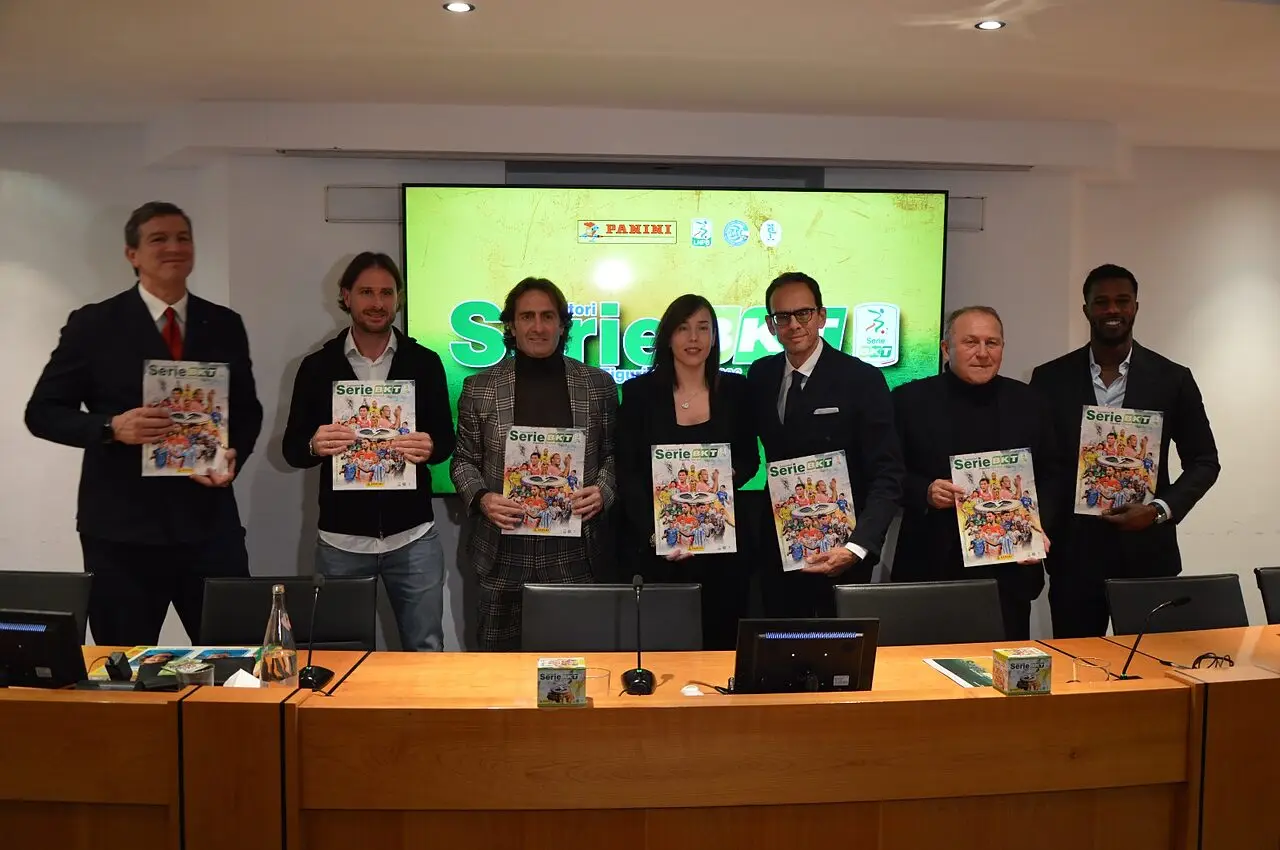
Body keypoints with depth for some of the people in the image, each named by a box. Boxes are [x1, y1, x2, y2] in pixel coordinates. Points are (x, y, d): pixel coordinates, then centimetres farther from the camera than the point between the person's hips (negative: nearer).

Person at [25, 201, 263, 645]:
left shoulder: (225, 325, 9)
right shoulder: (93, 324, 0)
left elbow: (248, 409, 14)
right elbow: (42, 411, 1)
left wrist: (234, 455, -7)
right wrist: (112, 427, -17)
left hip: (210, 522, 2)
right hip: (122, 528, -2)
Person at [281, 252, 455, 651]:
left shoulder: (425, 362, 3)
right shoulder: (317, 366, 3)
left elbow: (446, 439, 5)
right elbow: (291, 447, 5)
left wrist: (428, 447, -18)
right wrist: (315, 445, -18)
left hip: (412, 536, 0)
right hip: (340, 539, 1)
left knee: (426, 653, 6)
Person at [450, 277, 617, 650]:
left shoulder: (598, 384, 5)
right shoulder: (479, 387, 4)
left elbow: (613, 454, 10)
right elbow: (464, 460, 8)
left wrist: (602, 490, -8)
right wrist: (481, 498, -10)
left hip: (575, 552, 0)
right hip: (505, 554, 0)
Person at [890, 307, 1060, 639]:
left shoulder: (1029, 402, 9)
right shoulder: (910, 399, 1)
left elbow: (1052, 476, 13)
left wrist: (1038, 524, -3)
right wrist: (925, 492, -16)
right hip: (931, 568, -2)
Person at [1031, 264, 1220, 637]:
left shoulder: (1173, 379, 2)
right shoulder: (1050, 378, 2)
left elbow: (1204, 462, 7)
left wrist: (1160, 509, -9)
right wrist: (1041, 535, -6)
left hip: (1147, 551, 1)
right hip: (1073, 552, 0)